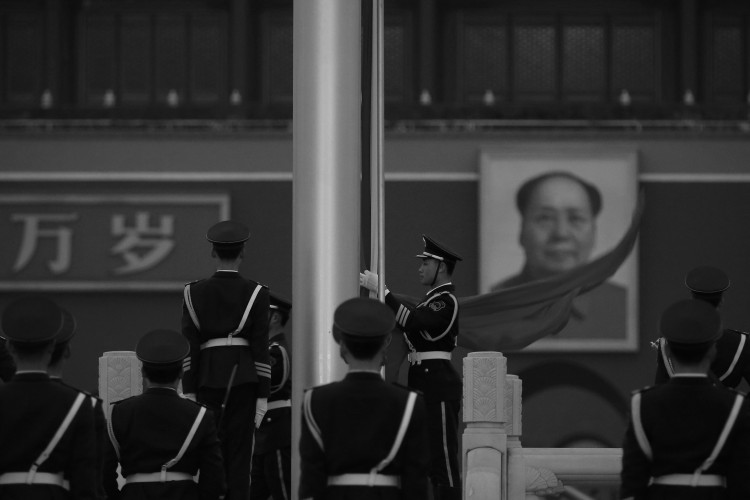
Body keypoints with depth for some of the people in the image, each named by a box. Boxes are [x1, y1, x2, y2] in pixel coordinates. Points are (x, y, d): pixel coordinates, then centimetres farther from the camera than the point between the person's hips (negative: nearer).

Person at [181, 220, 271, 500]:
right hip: (243, 380, -1)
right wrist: (262, 396, -1)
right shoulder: (256, 294, -1)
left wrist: (188, 391, 3)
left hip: (208, 381, 1)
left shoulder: (194, 293, 3)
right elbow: (260, 347, -4)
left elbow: (189, 346, 0)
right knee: (239, 454, -1)